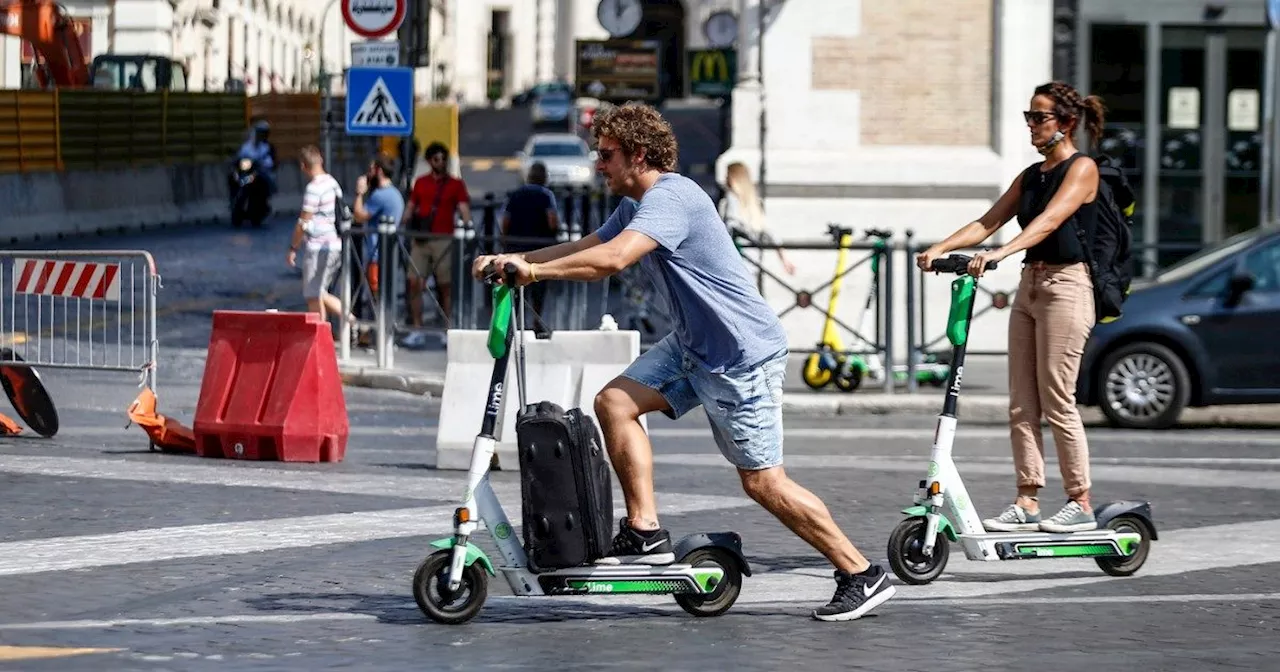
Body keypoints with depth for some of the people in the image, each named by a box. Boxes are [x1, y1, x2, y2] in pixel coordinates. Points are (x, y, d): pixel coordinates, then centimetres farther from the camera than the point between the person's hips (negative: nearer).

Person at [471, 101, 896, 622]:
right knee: (615, 402, -3)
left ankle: (863, 576, 4)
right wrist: (517, 260, 0)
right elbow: (584, 249, 14)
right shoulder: (637, 206, 12)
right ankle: (645, 533, 0)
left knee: (762, 482, -6)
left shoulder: (671, 198, -21)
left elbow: (611, 259, -34)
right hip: (692, 345, 10)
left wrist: (534, 270, -27)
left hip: (743, 354, -10)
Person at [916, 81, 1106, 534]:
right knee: (1022, 405, 3)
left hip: (1066, 286, -8)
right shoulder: (1030, 176, 17)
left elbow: (1049, 221, -20)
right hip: (1029, 287, 8)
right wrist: (941, 248, -3)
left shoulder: (1081, 169, -6)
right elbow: (987, 222, 12)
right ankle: (1027, 503, 5)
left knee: (1057, 402, -8)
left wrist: (1000, 253, -33)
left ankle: (1081, 504, -3)